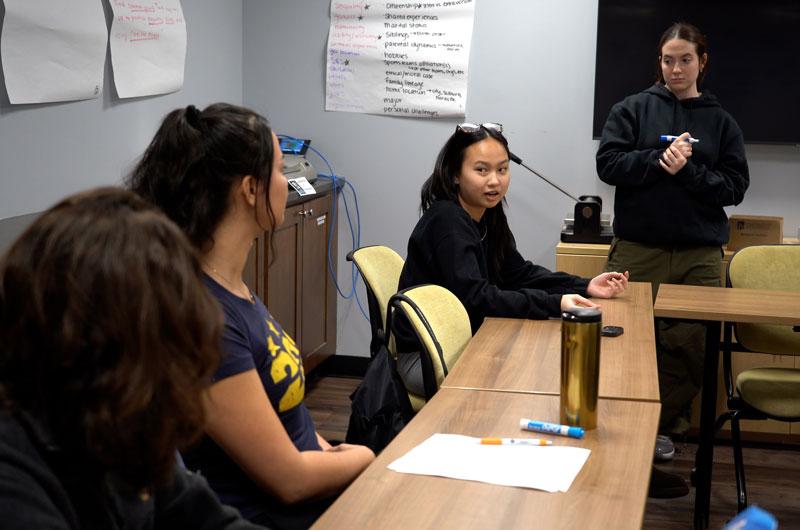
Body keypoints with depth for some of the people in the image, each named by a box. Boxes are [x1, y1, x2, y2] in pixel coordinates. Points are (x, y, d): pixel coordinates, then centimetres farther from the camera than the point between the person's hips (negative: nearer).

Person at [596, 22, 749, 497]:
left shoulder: (721, 121, 9)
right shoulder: (634, 110, 6)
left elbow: (734, 187, 3)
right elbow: (609, 164, -3)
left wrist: (688, 171, -11)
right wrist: (659, 158, -14)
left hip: (700, 253, 1)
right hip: (639, 247, -1)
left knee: (690, 344, -3)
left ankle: (660, 424, 15)